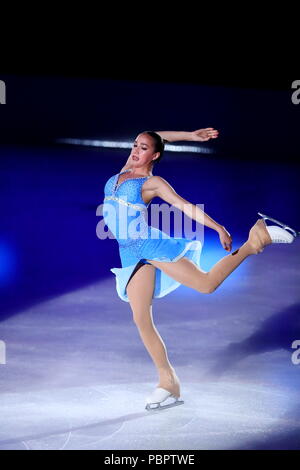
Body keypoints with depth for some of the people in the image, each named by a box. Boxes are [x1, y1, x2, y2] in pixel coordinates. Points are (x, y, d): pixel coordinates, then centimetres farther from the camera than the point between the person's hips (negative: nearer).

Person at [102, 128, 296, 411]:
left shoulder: (153, 182, -1)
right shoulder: (125, 171, 15)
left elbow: (187, 207, -2)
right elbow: (153, 136, 23)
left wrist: (219, 228, -5)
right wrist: (189, 136, 25)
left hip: (151, 244, -6)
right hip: (129, 256, 6)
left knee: (206, 284, -11)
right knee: (141, 319, -4)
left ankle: (252, 243, 9)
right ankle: (168, 383, 2)